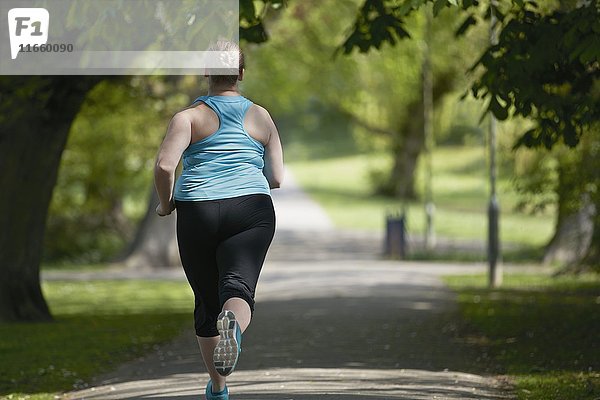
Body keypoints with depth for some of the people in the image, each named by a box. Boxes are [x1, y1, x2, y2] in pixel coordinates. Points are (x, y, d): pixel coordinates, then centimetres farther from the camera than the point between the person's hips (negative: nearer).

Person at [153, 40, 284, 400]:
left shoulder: (190, 116, 3)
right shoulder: (261, 117, 11)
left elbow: (164, 166, -12)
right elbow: (277, 179, 12)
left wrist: (166, 204, 5)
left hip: (198, 213, 0)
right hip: (251, 211, 0)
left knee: (207, 301, 14)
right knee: (239, 288, -16)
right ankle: (233, 327, -54)